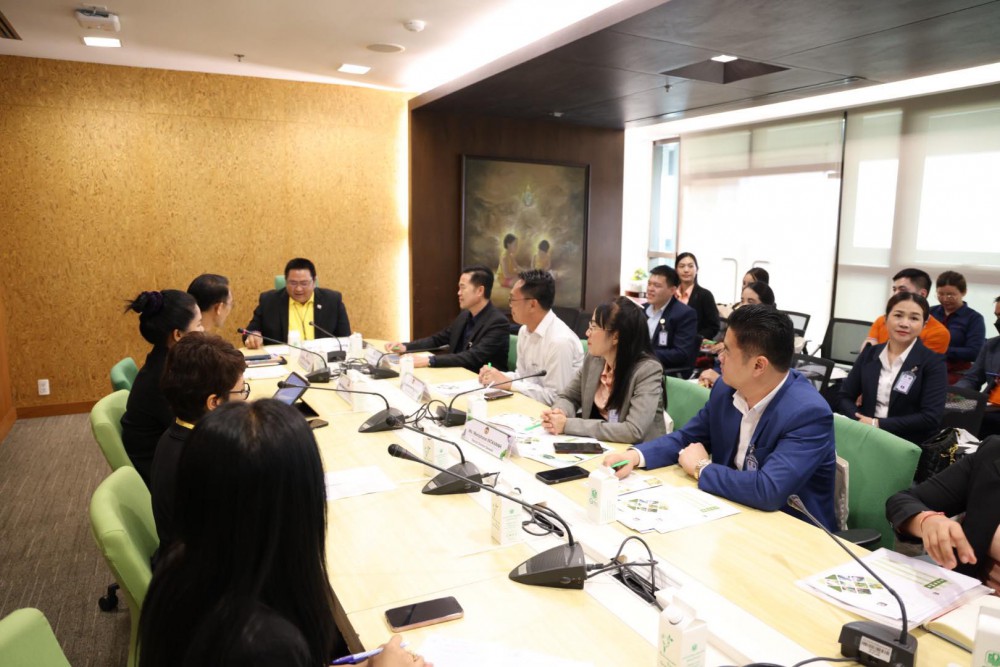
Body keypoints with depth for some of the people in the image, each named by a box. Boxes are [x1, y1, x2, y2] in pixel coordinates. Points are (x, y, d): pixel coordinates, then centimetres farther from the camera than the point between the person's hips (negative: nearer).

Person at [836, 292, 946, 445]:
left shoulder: (933, 362, -2)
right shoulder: (869, 353, 8)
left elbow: (931, 418, -10)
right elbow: (844, 397, 6)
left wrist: (878, 424, -16)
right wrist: (861, 422, -13)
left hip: (908, 444, -3)